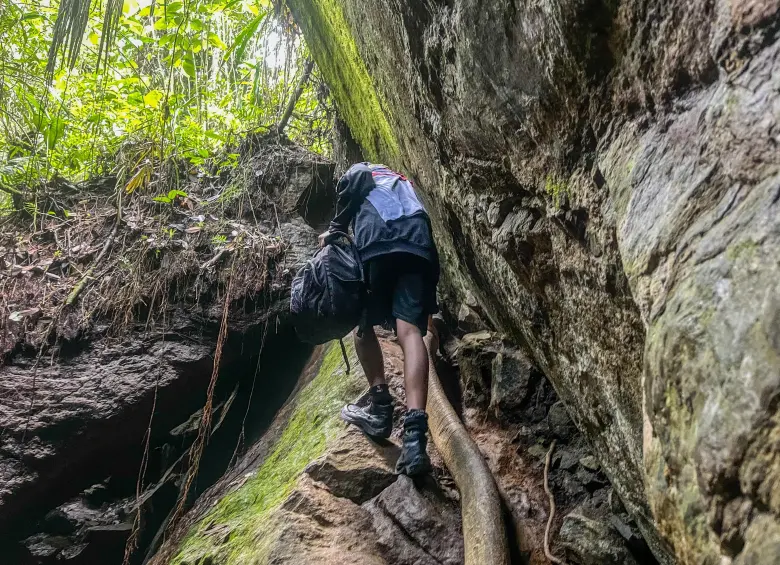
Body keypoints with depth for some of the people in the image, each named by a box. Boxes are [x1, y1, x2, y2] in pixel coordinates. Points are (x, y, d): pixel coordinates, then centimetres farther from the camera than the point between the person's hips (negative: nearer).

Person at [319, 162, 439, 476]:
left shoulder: (361, 170, 28)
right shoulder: (403, 183, 43)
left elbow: (353, 182, 5)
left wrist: (337, 228, 12)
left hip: (378, 244, -3)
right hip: (420, 247, 3)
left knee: (363, 323, 15)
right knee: (409, 330, -14)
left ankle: (381, 406, 4)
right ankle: (415, 431, -32)